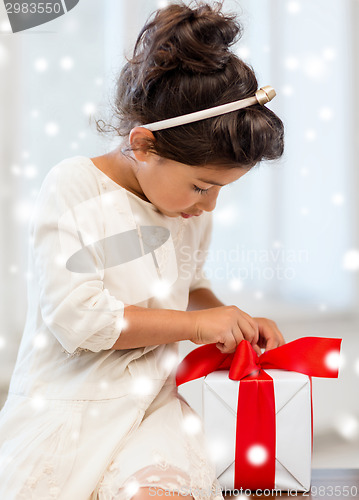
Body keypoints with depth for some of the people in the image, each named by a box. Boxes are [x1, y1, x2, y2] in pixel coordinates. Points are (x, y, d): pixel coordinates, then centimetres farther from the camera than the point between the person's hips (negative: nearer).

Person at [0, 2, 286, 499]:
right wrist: (195, 323, -14)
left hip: (153, 401, 2)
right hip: (69, 399, -2)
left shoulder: (192, 207, 5)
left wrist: (234, 321, 1)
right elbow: (75, 316, -18)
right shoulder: (72, 188, -12)